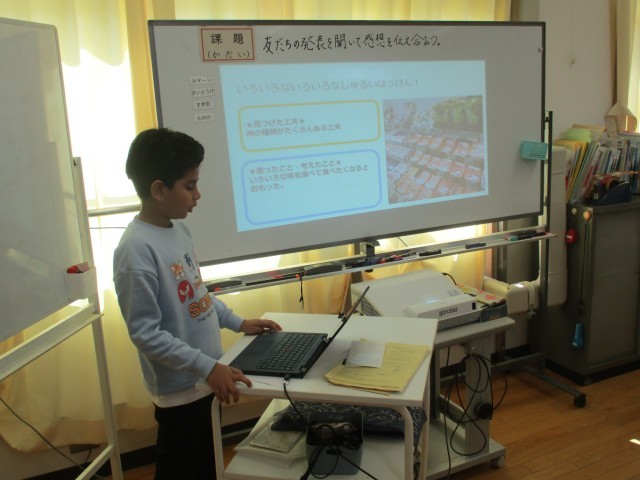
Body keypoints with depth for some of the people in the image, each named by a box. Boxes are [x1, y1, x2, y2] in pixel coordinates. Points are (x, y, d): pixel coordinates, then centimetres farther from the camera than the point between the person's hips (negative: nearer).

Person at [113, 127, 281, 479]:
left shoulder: (179, 229, 3)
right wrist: (208, 367, -25)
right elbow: (145, 333, -24)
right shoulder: (137, 250, -25)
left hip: (202, 380, 9)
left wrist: (238, 323, 12)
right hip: (180, 389, -8)